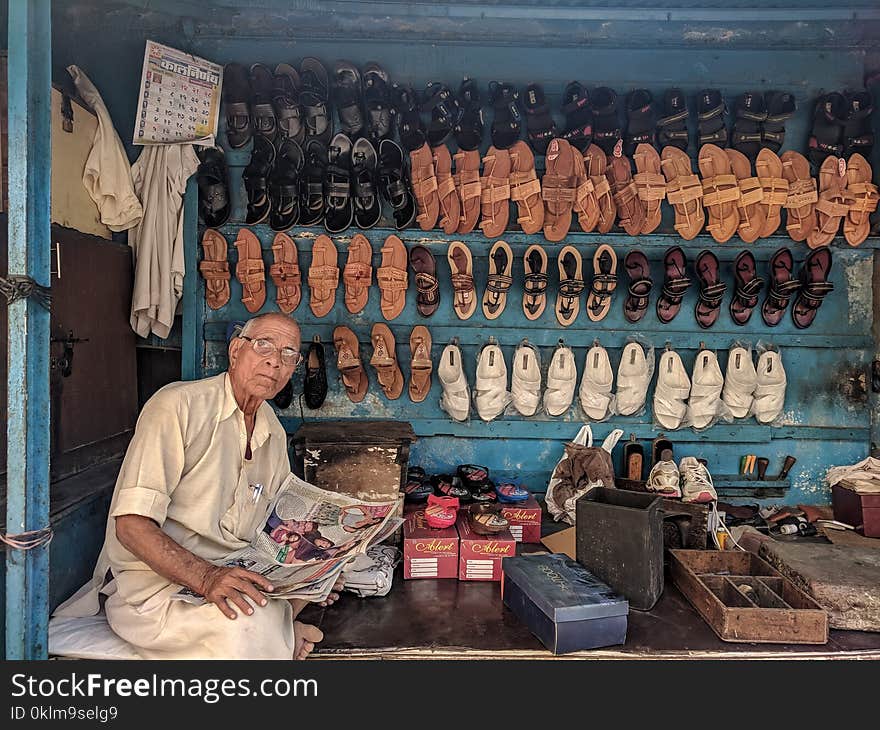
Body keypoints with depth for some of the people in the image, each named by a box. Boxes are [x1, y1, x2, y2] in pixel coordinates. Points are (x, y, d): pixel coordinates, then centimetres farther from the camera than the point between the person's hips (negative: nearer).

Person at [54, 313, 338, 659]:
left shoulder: (274, 432, 8)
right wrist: (205, 578, -33)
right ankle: (279, 632, -5)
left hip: (232, 573, 8)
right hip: (152, 583, -7)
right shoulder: (178, 406, -16)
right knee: (250, 624, -32)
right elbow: (131, 525, -21)